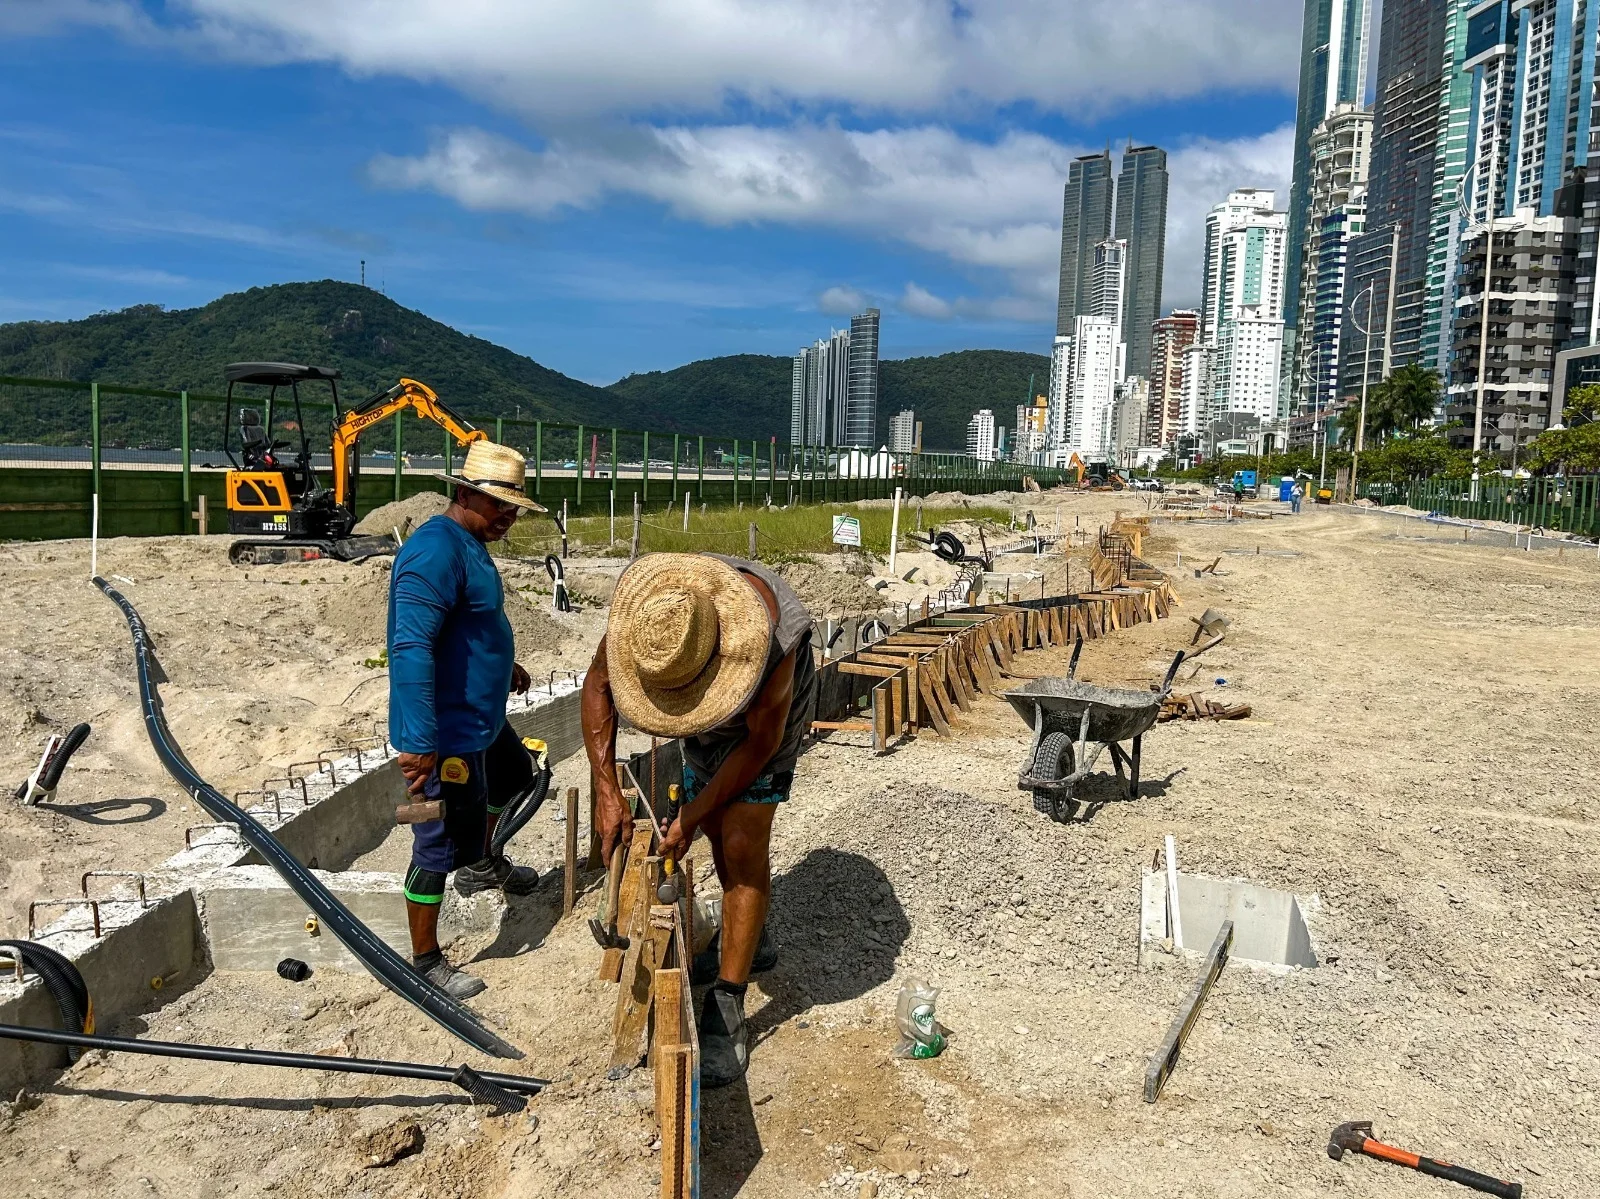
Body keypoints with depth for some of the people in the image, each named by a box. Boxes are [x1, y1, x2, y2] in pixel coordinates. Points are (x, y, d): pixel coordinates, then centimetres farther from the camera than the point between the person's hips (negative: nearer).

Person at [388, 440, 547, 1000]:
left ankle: (482, 865, 54)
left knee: (513, 776, 31)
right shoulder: (436, 551, -24)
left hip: (482, 719, 11)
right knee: (439, 846, 1)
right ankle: (425, 962, 18)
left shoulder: (471, 545, 8)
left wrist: (503, 664, 36)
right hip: (445, 734, -11)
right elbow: (412, 648, -31)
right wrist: (418, 740, -34)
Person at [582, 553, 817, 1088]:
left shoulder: (768, 632, -44)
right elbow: (598, 686, -16)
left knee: (742, 842, -14)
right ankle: (753, 939, 39)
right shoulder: (640, 605, -33)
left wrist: (695, 813, -24)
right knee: (718, 827, 14)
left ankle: (726, 1010, -7)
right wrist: (607, 792, -20)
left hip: (764, 716, -5)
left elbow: (762, 739, -28)